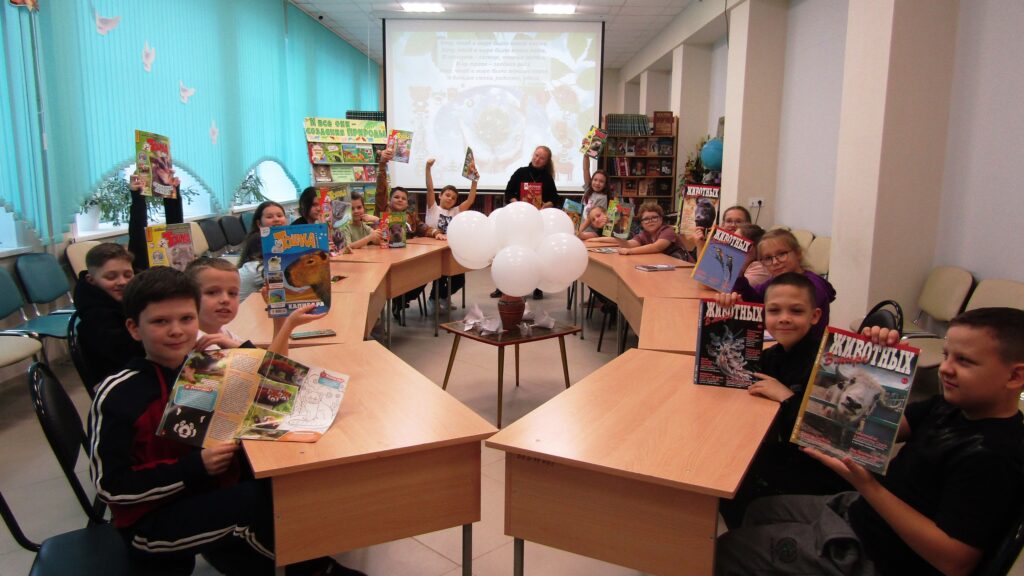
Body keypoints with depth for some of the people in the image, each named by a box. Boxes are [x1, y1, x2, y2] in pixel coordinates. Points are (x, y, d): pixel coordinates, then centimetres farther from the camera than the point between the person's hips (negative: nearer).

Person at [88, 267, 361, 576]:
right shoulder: (117, 395, -14)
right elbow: (111, 485, -16)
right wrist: (195, 468, -24)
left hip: (216, 494, 6)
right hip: (152, 523, -5)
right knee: (255, 501, -27)